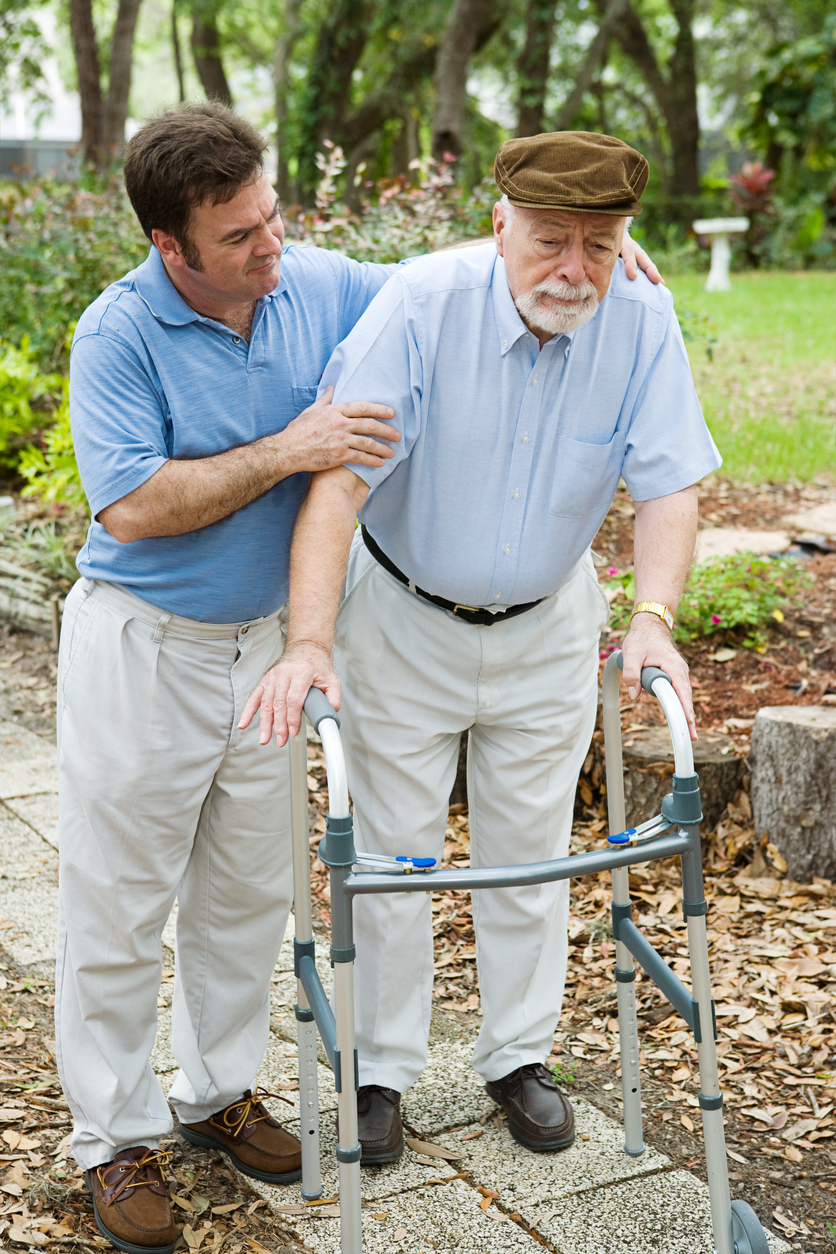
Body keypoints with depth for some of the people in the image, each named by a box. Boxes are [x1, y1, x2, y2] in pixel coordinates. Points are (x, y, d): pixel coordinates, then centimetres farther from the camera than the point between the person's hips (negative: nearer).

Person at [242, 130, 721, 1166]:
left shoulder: (641, 323, -15)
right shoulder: (423, 303, -25)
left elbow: (665, 487, -13)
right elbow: (337, 480, -31)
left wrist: (652, 618, -30)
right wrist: (308, 644, -41)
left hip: (546, 628, 3)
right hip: (402, 620, -2)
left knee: (531, 853, 14)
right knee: (390, 855, 7)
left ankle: (518, 1058, 34)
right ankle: (380, 1069, 26)